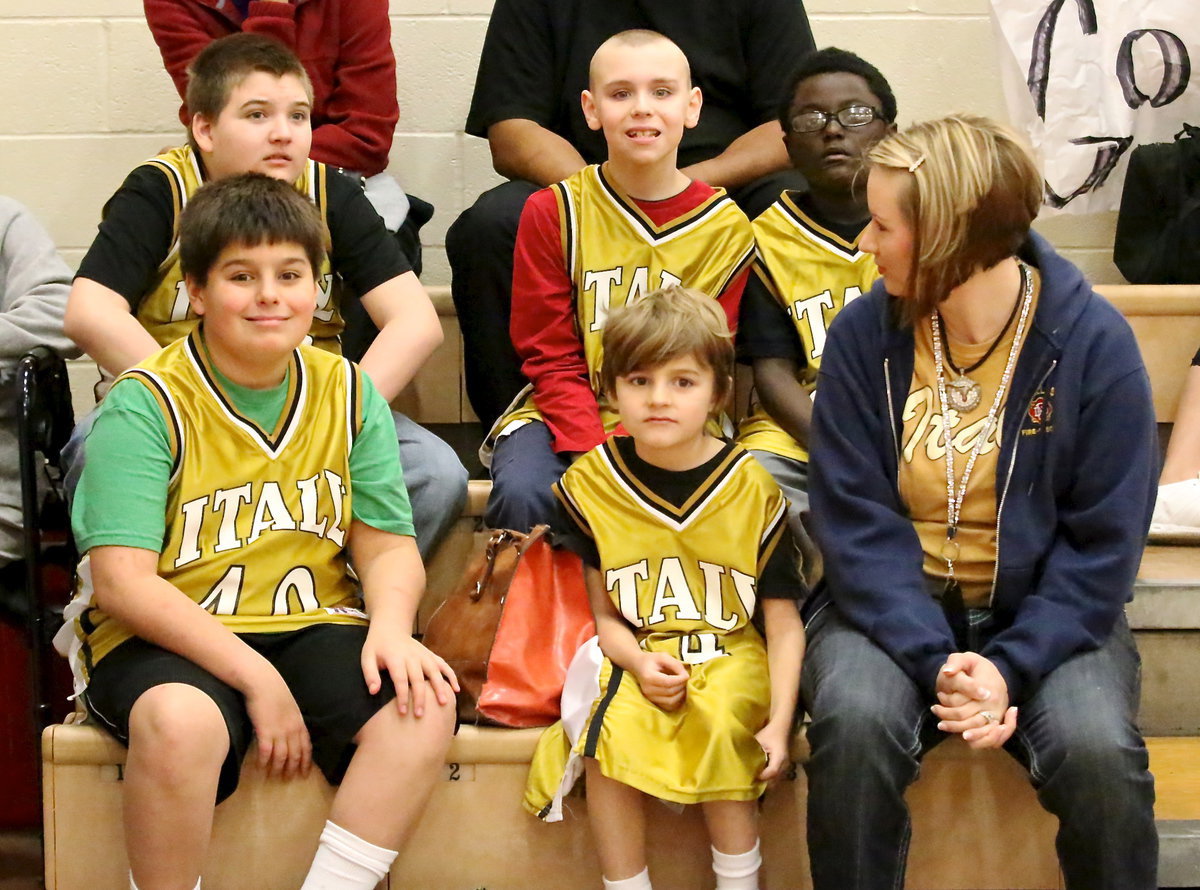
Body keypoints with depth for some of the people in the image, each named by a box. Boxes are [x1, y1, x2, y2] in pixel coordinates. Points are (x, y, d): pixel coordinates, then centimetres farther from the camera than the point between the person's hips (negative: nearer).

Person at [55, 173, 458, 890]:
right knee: (181, 719, -37)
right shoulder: (145, 405, -9)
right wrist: (256, 678, -22)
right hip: (167, 639, -4)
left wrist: (392, 628, -17)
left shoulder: (350, 394, 6)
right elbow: (122, 583, -16)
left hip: (312, 628, 4)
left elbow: (388, 545, 7)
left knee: (424, 705, -23)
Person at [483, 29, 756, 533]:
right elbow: (551, 360, -3)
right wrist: (595, 457, -20)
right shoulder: (552, 212, -1)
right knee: (522, 494, -30)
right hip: (565, 419, 0)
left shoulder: (726, 229, 0)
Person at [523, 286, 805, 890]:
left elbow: (784, 622, -3)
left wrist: (779, 724, -13)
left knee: (719, 726, -31)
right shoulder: (592, 483, -1)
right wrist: (639, 664, -18)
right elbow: (605, 614, 3)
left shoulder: (752, 490, -5)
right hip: (635, 659, 2)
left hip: (730, 658, -1)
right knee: (609, 732, -28)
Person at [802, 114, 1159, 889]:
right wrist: (935, 661, -23)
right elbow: (857, 521, -9)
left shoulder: (1095, 342, -10)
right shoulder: (864, 334, -7)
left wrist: (1012, 667, -21)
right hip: (896, 603, 1)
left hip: (1043, 611, -1)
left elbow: (1103, 542, -9)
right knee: (854, 723, -30)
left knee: (1096, 751, -28)